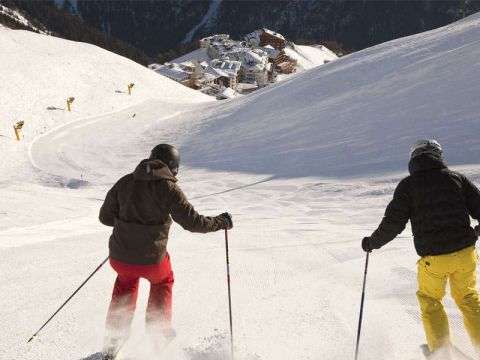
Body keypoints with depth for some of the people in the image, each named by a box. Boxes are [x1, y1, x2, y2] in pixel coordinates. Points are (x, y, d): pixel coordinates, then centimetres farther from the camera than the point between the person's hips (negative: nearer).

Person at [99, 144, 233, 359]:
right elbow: (193, 222, -9)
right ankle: (159, 334, 37)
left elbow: (105, 217, 10)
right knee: (163, 281, 32)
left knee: (126, 281, 36)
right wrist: (221, 222, 7)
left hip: (119, 257, 3)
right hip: (151, 260, -3)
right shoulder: (168, 188, -9)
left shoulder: (125, 182, 3)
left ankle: (114, 339, 34)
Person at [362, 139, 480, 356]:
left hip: (433, 258, -2)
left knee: (430, 300, 21)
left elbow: (393, 223, -8)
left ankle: (440, 350, 20)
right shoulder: (457, 178, 4)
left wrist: (372, 243, 7)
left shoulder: (407, 185, -4)